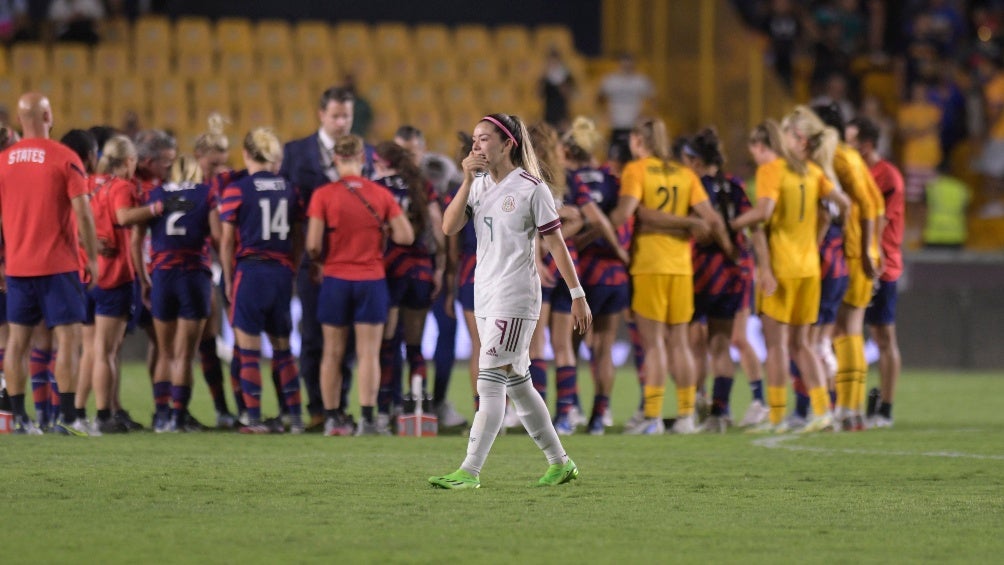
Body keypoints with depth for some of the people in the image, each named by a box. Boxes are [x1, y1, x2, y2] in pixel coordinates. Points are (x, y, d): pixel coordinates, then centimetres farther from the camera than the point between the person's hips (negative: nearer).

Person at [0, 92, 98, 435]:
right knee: (67, 337, -2)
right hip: (58, 265, -4)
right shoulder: (64, 159, -8)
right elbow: (82, 213, -11)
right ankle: (67, 417, -7)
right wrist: (92, 257, -3)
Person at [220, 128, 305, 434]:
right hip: (281, 272, 4)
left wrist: (228, 279, 5)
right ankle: (295, 416, 11)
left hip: (250, 271, -4)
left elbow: (227, 241, -4)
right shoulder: (289, 190, 6)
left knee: (249, 351, 1)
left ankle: (255, 418, 0)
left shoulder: (236, 190, -6)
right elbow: (299, 239, 10)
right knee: (282, 347, 13)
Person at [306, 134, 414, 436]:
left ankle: (332, 417, 12)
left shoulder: (323, 195, -8)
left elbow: (313, 245, -12)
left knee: (333, 352, 9)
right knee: (369, 352, 1)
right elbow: (406, 236, -4)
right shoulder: (381, 195, -3)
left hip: (336, 279, 0)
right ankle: (367, 419, -4)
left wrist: (320, 259, 9)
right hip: (372, 281, 0)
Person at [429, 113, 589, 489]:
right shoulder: (479, 185, 10)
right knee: (517, 384, 12)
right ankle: (559, 463, 22)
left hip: (516, 298, -8)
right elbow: (449, 227, -3)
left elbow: (556, 244, -5)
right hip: (485, 297, 8)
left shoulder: (531, 188, -7)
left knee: (490, 381, -13)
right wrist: (468, 180, -10)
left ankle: (470, 471, -17)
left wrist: (577, 295, -6)